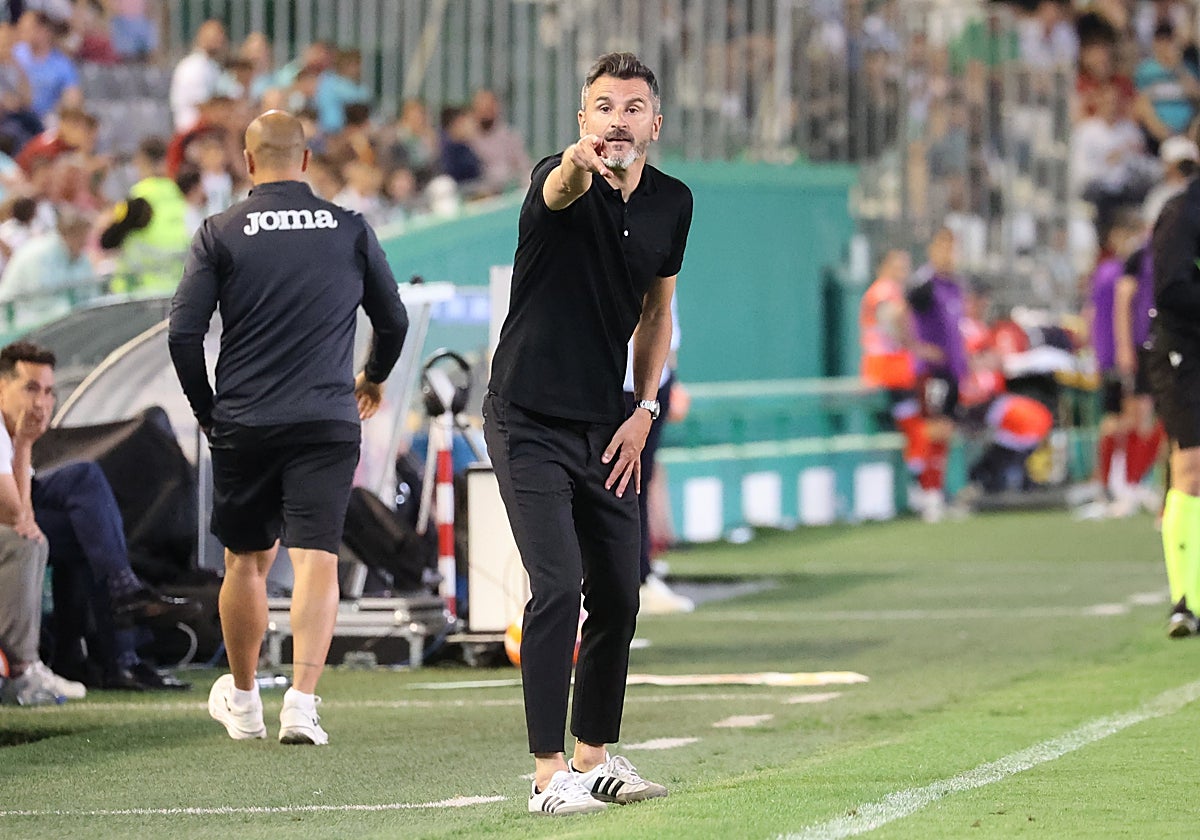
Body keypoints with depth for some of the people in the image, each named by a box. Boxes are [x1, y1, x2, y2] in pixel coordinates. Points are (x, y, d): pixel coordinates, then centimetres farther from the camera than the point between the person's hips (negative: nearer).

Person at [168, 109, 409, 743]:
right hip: (327, 423, -1)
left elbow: (183, 334, -6)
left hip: (242, 425, 1)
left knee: (248, 560, 15)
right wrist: (373, 377, 32)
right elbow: (394, 321, 13)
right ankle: (302, 702, -19)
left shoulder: (220, 233, 0)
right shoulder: (350, 230, 4)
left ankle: (243, 701, 28)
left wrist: (206, 410, 9)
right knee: (316, 559, -4)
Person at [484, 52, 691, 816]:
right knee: (558, 587, -15)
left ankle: (594, 755, 26)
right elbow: (560, 191, -43)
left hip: (606, 427, 6)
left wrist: (644, 411, 6)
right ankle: (549, 774, -10)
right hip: (530, 422, -6)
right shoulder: (561, 183, -16)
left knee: (619, 595, 9)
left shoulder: (671, 203, 2)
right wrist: (582, 162, -67)